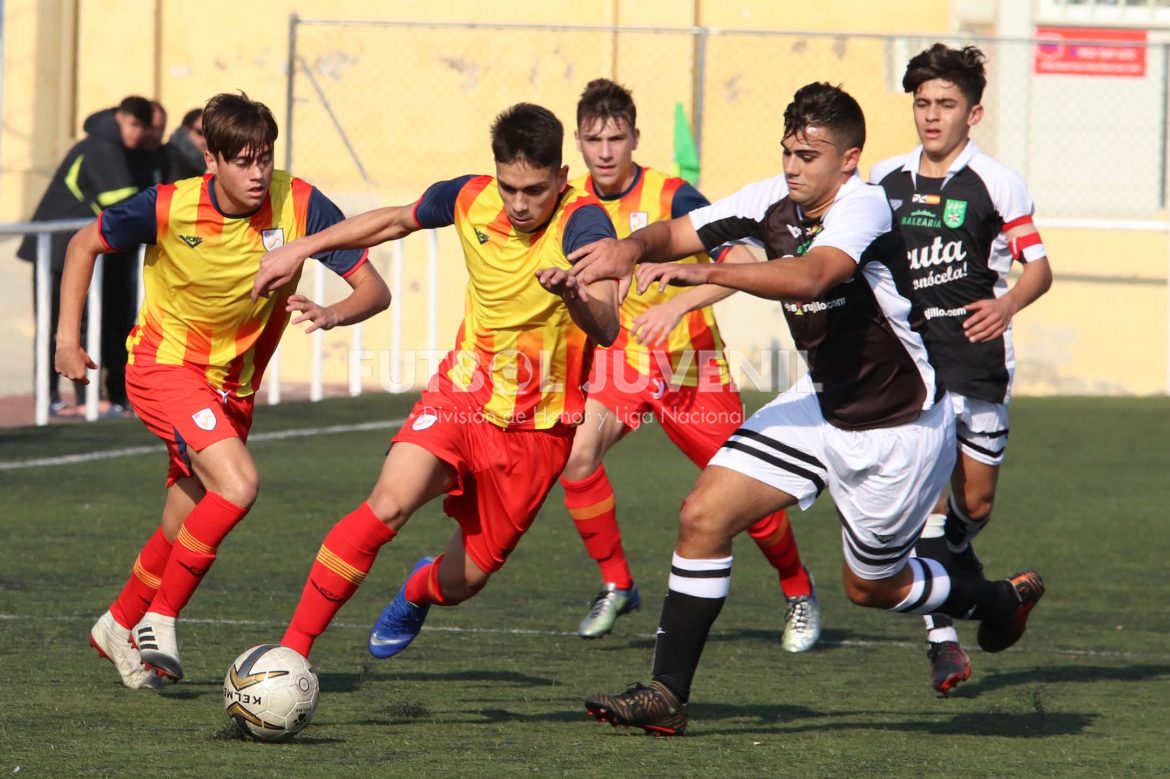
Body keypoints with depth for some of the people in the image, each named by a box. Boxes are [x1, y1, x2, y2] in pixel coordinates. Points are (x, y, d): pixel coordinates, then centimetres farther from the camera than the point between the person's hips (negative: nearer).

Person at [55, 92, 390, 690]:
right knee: (238, 485, -26)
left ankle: (118, 627, 38)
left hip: (234, 382, 5)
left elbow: (373, 289, -16)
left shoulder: (298, 205, -16)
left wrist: (331, 314, -38)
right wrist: (68, 339, -4)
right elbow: (84, 245, -2)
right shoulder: (168, 208, -20)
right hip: (164, 367, -5)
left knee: (187, 529, 12)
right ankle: (160, 618, -13)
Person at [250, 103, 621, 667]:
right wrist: (300, 249, 16)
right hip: (461, 394, 2)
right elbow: (398, 220, 16)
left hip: (536, 429, -2)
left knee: (461, 584, 6)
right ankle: (290, 652, -20)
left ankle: (419, 591, 46)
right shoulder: (470, 199, -7)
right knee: (389, 504, -26)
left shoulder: (582, 223, -22)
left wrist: (575, 296, -59)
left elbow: (606, 329, -37)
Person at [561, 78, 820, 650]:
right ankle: (615, 585, -6)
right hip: (619, 362, 3)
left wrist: (677, 305, -35)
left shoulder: (670, 197, -17)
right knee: (577, 452, -24)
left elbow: (741, 263, -24)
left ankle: (799, 592, 27)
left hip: (690, 362, -3)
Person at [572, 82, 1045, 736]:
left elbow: (813, 275, -46)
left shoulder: (864, 207, -27)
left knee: (873, 586, 12)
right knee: (704, 516, -8)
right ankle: (667, 694, -2)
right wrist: (634, 247, -26)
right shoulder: (776, 201, -6)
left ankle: (1002, 601, 42)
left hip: (902, 430, -7)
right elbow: (679, 233, -2)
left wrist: (706, 272, -54)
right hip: (824, 403, 7)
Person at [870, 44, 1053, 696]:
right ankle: (942, 636, -11)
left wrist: (1007, 304, -23)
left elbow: (1039, 267, -4)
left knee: (976, 502, 6)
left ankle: (955, 550, 44)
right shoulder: (886, 181, 7)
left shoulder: (997, 184, -3)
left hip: (978, 362, -1)